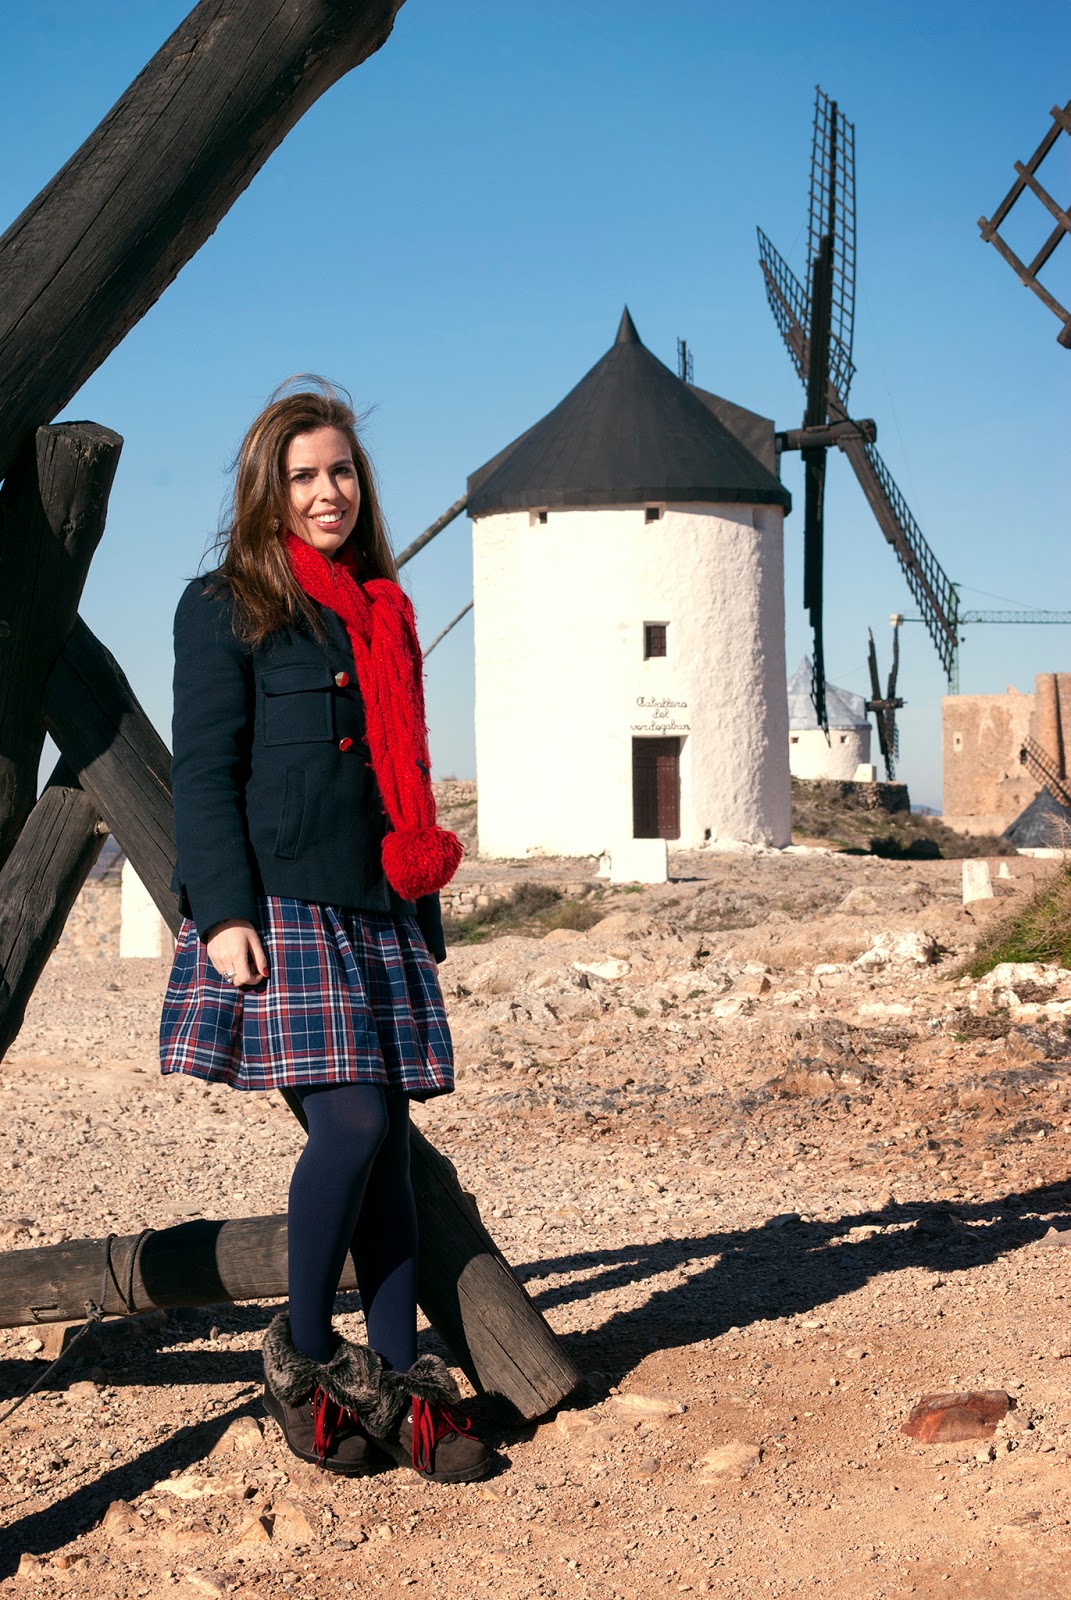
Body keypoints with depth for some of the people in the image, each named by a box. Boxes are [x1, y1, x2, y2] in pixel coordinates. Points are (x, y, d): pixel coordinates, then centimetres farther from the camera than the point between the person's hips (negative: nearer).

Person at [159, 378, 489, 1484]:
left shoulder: (382, 614, 20)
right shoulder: (227, 607, 2)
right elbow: (205, 769, -5)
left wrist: (426, 916, 20)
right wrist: (225, 910, -15)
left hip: (380, 912, 6)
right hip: (282, 908, -6)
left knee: (389, 1140, 2)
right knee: (349, 1125, -13)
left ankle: (399, 1383, 7)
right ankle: (301, 1359, 6)